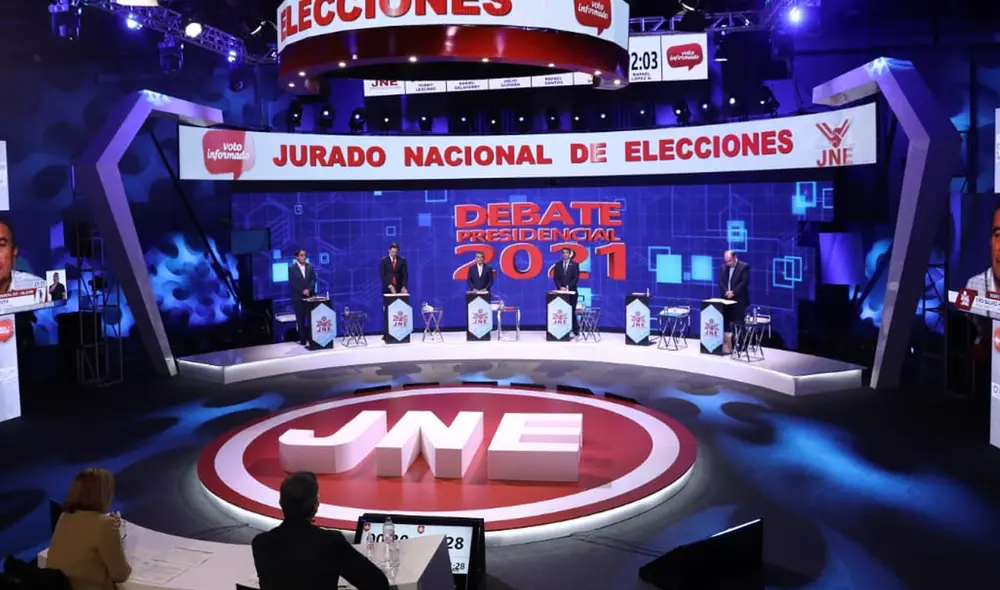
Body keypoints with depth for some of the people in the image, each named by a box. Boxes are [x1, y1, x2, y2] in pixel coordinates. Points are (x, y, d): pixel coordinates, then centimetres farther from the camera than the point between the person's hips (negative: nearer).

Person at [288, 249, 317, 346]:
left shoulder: (310, 266, 9)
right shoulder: (292, 268, -1)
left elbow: (313, 279, 3)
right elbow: (292, 283, -7)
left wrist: (308, 289, -13)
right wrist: (302, 291, -13)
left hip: (310, 296, 3)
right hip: (298, 297, -2)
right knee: (300, 319, 0)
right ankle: (303, 339, 4)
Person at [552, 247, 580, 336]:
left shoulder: (574, 264, 3)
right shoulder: (558, 264, 10)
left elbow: (576, 278, -5)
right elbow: (555, 278, 5)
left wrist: (568, 287, -15)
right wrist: (561, 287, -11)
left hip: (571, 291, -2)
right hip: (561, 291, 2)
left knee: (572, 311, -2)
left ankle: (575, 330, 4)